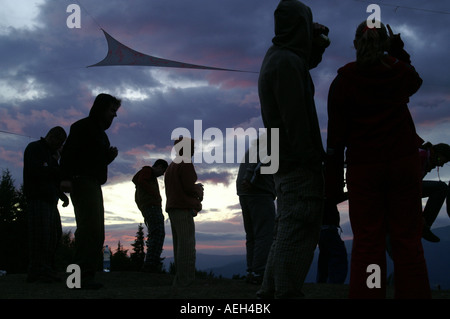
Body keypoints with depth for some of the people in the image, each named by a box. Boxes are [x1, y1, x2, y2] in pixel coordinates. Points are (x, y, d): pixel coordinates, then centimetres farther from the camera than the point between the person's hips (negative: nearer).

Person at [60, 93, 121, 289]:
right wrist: (66, 177, -27)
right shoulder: (83, 126, -3)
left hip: (94, 185, 10)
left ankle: (86, 275, 5)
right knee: (90, 227, -19)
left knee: (96, 232, 5)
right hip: (82, 182, -10)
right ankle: (82, 275, -22)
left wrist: (110, 156, 8)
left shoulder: (100, 133, 25)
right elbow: (68, 152, -14)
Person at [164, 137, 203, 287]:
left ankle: (179, 280, 10)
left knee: (179, 245, 10)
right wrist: (198, 189, 6)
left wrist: (196, 189, 20)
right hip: (184, 209, -10)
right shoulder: (186, 163, -7)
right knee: (187, 246, -13)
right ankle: (186, 280, -18)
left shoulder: (170, 166, 23)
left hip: (172, 209, 10)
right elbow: (189, 187, -15)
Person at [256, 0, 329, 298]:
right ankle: (288, 291, -12)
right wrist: (311, 159, -21)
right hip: (298, 162, -10)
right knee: (299, 229, -11)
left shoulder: (276, 57, 16)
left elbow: (309, 61, 37)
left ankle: (270, 291, 21)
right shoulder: (288, 61, -15)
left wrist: (318, 42, 20)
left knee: (288, 230, 16)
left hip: (286, 162, 10)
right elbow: (296, 118, -21)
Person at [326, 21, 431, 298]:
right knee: (407, 240, 3)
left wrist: (334, 184, 0)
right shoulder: (400, 71, 4)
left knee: (367, 242, 0)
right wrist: (399, 51, 25)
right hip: (404, 161, 1)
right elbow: (415, 82, 32)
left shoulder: (342, 82, -2)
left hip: (363, 167, -1)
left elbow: (336, 137, -4)